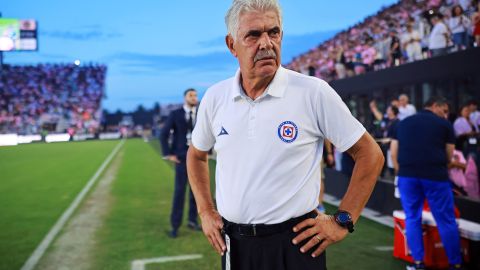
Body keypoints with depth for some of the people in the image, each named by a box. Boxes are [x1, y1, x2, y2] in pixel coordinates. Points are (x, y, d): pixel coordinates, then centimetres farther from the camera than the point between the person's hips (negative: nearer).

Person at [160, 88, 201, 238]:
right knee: (179, 190, -6)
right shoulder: (175, 114, -3)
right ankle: (175, 226, 0)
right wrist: (168, 154, -7)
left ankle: (192, 220, 21)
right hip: (182, 157, -3)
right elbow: (164, 134, -1)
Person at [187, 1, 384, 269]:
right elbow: (196, 155, 18)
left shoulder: (314, 92, -11)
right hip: (233, 243, 4)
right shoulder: (214, 97, 1)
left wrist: (343, 221, -6)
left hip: (294, 243, -3)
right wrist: (206, 212, 10)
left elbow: (370, 154, -4)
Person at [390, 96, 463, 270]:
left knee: (412, 218, 13)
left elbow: (393, 152, 14)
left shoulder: (403, 123, 17)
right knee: (446, 221, 8)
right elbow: (449, 156, 13)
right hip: (435, 175, -2)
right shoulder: (444, 124, 9)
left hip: (407, 175, 3)